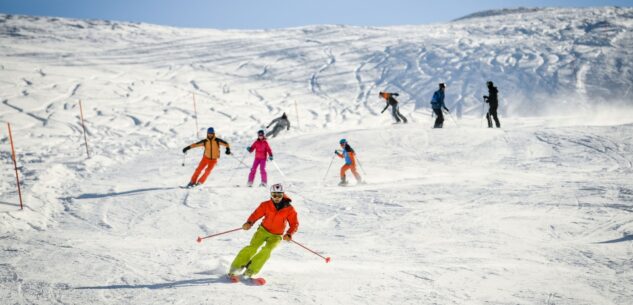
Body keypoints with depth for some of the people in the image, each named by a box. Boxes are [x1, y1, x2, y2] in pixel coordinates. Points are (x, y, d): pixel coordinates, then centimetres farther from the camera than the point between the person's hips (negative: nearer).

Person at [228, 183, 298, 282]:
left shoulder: (289, 209, -11)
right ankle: (235, 267, -8)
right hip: (263, 230, 0)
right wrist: (249, 223, -33)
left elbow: (294, 224, -9)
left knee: (266, 250, -25)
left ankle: (250, 271, -16)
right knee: (253, 247, -19)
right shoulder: (266, 205, -9)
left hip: (276, 236, 0)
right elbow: (256, 214, -12)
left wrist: (289, 234, -27)